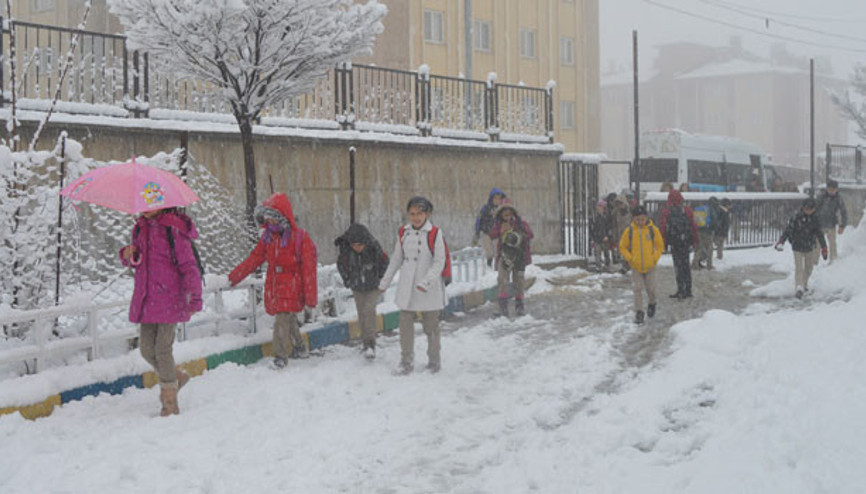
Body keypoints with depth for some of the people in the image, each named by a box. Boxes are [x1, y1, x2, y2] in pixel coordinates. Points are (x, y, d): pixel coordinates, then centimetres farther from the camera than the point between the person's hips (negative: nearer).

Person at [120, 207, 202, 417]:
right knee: (147, 349, 7)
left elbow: (189, 267, -9)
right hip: (145, 300, 6)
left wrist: (194, 301, -13)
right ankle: (176, 376, 33)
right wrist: (128, 256, -2)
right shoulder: (140, 228, 9)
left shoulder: (173, 230, -10)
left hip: (169, 300, -6)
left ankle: (170, 403, 9)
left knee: (162, 348, -5)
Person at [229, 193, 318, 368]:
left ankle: (280, 357, -1)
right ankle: (300, 348, 33)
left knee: (282, 321, -11)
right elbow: (253, 260, 13)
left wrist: (311, 297, -11)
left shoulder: (300, 238, -11)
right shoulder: (267, 237, 6)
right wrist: (233, 277, 10)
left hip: (291, 288, -6)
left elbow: (309, 269, -10)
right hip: (274, 287, 6)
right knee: (289, 320, 15)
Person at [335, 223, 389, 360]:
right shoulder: (345, 250, -17)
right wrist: (347, 280, 3)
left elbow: (384, 263, -5)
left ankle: (371, 344, -17)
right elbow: (341, 264, 4)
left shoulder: (374, 249, -24)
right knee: (361, 314, 6)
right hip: (357, 288, 3)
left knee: (368, 310, -19)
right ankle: (366, 344, 16)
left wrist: (380, 280, -3)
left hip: (373, 287, -3)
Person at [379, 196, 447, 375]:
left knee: (431, 326, 8)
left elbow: (439, 262, -13)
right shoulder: (403, 233, 4)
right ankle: (406, 362, 10)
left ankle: (434, 360, 25)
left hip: (429, 289, -3)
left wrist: (426, 282, -24)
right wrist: (385, 282, 16)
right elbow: (396, 259, 14)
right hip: (407, 288, 3)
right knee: (405, 324, 0)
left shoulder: (435, 233, -10)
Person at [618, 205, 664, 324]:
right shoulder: (629, 231, -7)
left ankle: (652, 303, 39)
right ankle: (639, 313, 3)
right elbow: (622, 247, 3)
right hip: (636, 267, 0)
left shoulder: (653, 229, -7)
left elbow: (660, 246, 2)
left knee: (651, 288, 10)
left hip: (650, 266, 0)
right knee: (638, 290, -3)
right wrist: (630, 258, -9)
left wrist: (655, 258, -8)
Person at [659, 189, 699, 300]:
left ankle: (681, 290, -4)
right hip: (686, 242, 3)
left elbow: (663, 228, -5)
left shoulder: (666, 211, -6)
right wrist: (695, 241, 10)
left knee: (678, 266, 0)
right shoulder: (687, 210, 0)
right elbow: (694, 226, 2)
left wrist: (664, 243, 3)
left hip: (674, 242, -3)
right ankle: (687, 290, 17)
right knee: (686, 264, 13)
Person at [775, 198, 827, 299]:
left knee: (808, 268, 17)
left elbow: (819, 234, 5)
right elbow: (788, 230, -13)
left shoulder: (815, 219, -2)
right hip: (797, 248, -4)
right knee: (799, 268, -12)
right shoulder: (796, 218, -12)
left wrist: (824, 248, 4)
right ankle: (798, 288, -16)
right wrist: (780, 242, -24)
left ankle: (804, 284, 39)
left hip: (810, 248, 4)